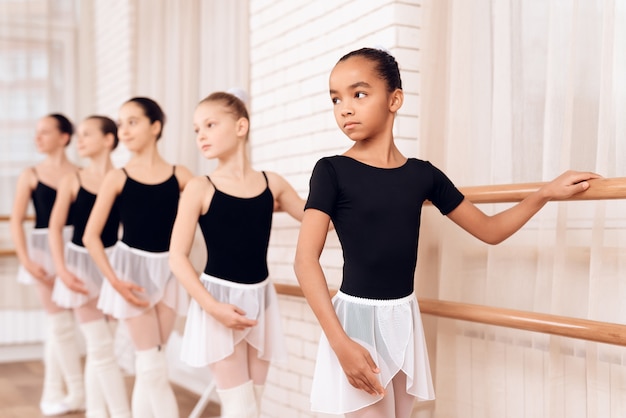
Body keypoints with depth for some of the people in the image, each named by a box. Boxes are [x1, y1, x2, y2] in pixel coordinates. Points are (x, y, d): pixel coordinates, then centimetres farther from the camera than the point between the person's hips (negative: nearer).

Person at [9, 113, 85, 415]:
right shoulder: (31, 175, 2)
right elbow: (16, 221, 0)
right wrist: (25, 260, -9)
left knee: (57, 323, 7)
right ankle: (77, 392, 13)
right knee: (59, 321, 1)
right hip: (44, 250, 0)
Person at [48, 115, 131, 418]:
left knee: (97, 348, 9)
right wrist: (61, 269, -11)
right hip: (81, 263, 0)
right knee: (100, 347, -2)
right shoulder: (72, 180, -2)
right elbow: (56, 227, -2)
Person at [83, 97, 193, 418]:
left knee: (148, 366, 9)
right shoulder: (117, 177, -4)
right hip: (132, 269, -2)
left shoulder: (179, 175, -1)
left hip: (167, 270, 2)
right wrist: (114, 280, -13)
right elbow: (91, 236, -5)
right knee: (154, 367, -2)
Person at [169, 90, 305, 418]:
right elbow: (178, 257, -10)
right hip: (220, 299, -4)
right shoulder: (200, 188, -7)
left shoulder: (272, 183, 2)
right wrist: (212, 306, -19)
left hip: (260, 300, 4)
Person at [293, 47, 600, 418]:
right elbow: (306, 260, -15)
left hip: (404, 320, 4)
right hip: (356, 318, -4)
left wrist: (545, 194, 0)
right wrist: (340, 343, -22)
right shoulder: (332, 171, -8)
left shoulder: (423, 175, 3)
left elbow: (489, 230, 12)